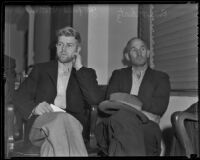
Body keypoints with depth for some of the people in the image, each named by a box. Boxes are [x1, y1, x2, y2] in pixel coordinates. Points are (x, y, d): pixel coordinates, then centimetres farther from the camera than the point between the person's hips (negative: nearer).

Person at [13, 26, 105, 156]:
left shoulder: (86, 73, 19)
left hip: (73, 123, -1)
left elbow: (96, 99, -2)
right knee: (62, 118, -34)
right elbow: (19, 96, 12)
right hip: (41, 122, 1)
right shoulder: (41, 69, 21)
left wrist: (79, 68, 3)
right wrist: (34, 108, -11)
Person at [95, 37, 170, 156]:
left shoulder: (161, 77, 20)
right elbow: (111, 99, 7)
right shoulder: (118, 75, 26)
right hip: (118, 121, 2)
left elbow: (160, 107, 2)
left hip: (146, 126, -1)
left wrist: (123, 98, -3)